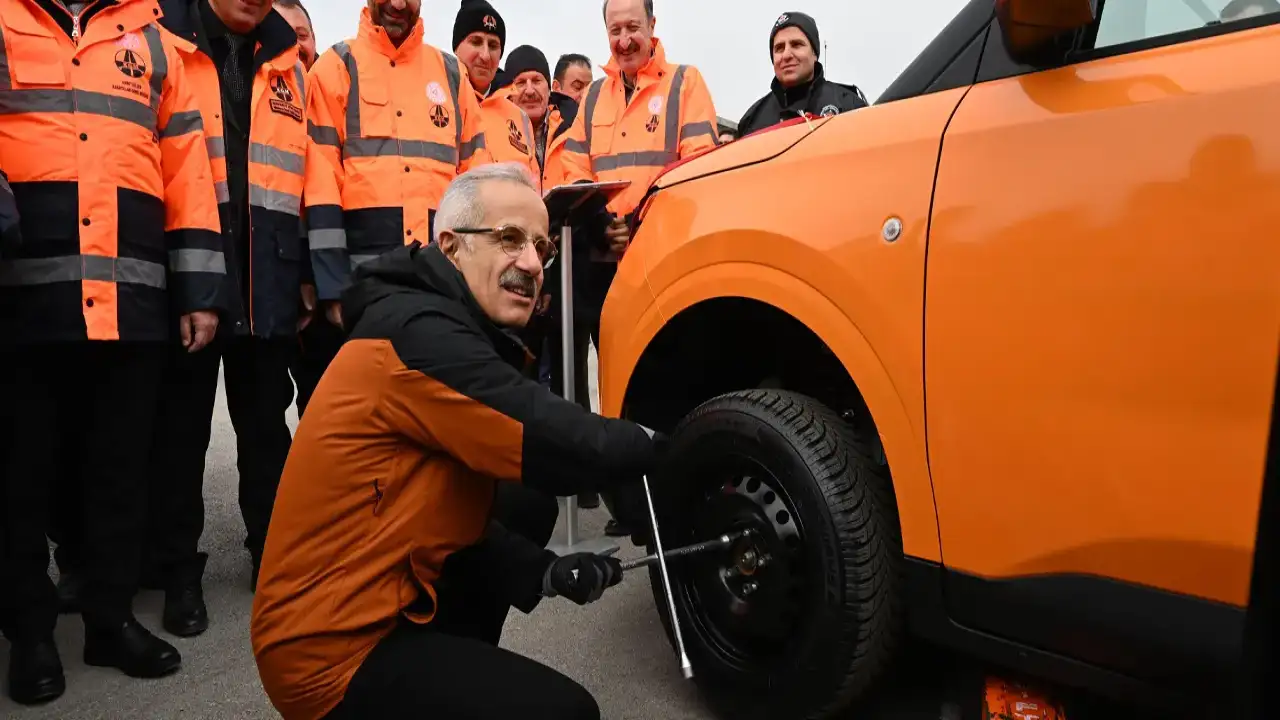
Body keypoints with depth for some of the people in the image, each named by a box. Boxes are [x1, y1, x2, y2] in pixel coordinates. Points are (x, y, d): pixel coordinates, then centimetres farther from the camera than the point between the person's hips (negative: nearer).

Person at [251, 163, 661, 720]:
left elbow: (453, 514, 8)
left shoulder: (440, 329, 8)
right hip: (329, 650, -9)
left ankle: (451, 667, 15)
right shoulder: (419, 333, -22)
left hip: (377, 600, 9)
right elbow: (565, 446, -26)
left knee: (528, 506, 12)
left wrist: (546, 574, -4)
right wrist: (662, 444, -8)